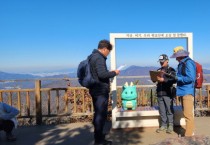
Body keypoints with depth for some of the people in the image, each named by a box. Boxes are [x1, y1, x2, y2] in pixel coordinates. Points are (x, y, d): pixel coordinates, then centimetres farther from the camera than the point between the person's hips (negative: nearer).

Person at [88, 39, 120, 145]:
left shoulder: (93, 56, 14)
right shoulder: (99, 58, -17)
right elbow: (102, 74, -27)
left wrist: (109, 73, 14)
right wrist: (114, 73, -11)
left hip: (95, 89, 10)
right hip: (101, 90, -10)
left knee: (98, 113, 19)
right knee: (101, 114, -2)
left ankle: (97, 134, 32)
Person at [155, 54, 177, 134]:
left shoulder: (171, 70, 0)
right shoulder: (158, 70, 16)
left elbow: (174, 80, -13)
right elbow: (156, 79, 23)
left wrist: (163, 79, -21)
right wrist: (155, 79, 1)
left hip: (168, 93, -5)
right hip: (159, 93, 5)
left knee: (169, 110, 1)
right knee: (162, 111, 9)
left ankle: (170, 126, 11)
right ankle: (163, 125, 19)